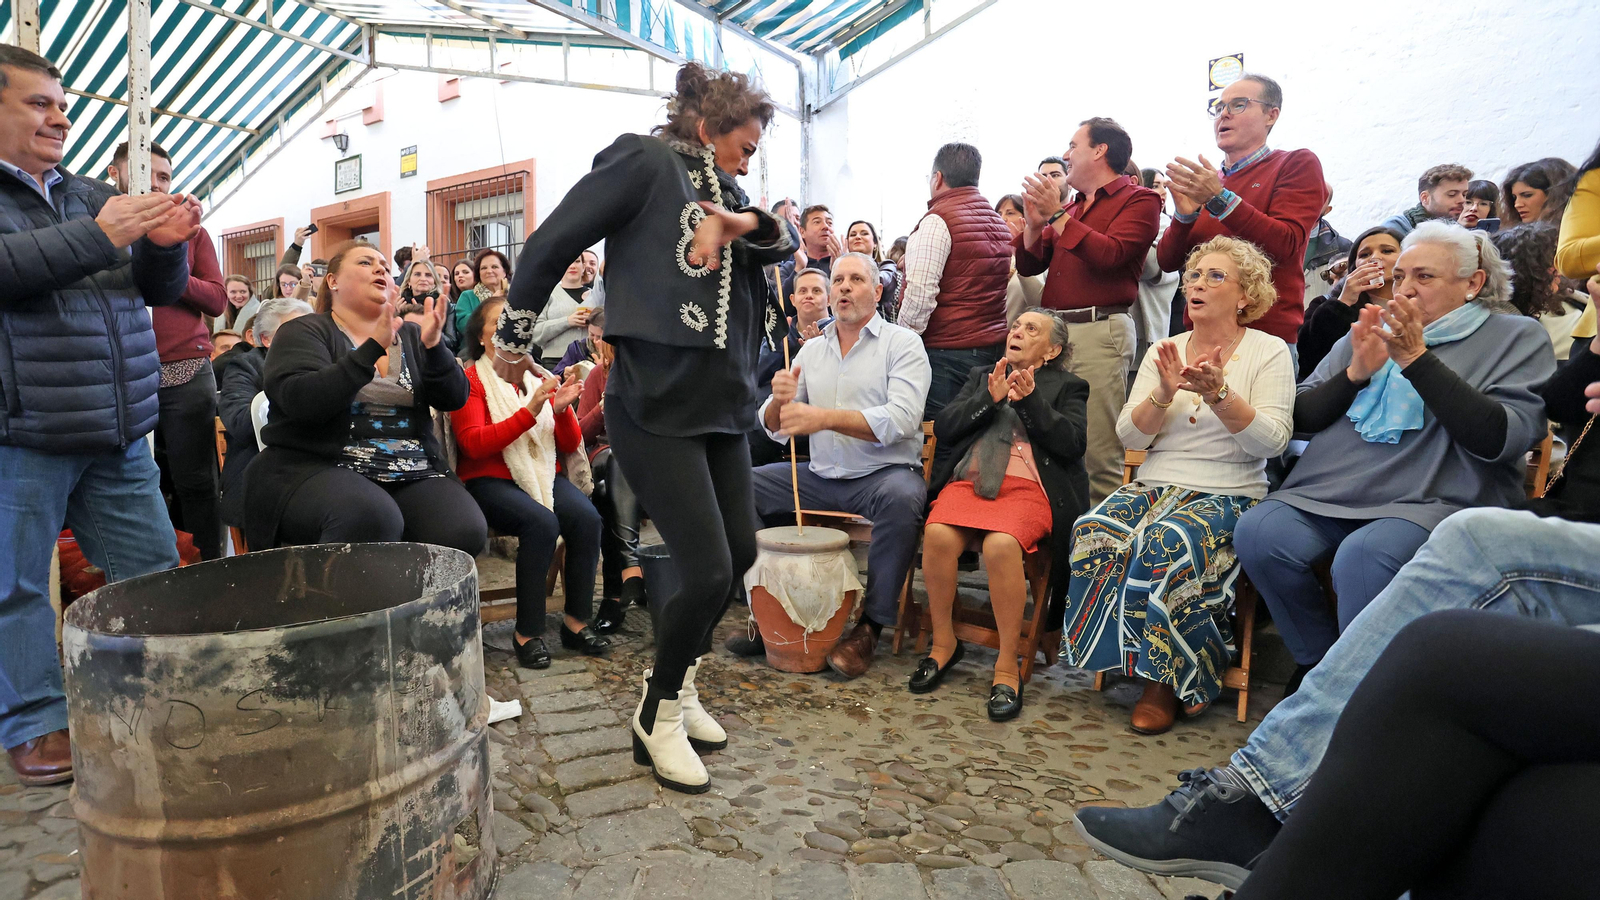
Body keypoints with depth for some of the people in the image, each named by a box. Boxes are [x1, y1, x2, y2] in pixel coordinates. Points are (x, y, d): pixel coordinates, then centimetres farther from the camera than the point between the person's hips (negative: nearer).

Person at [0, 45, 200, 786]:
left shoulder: (94, 196, 15)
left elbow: (161, 290, 15)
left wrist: (163, 245, -6)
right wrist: (98, 236, -22)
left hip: (119, 434, 5)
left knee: (153, 573, 7)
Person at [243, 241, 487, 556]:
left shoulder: (412, 336, 15)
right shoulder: (303, 332, 4)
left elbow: (454, 399, 4)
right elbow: (302, 401, -15)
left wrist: (434, 346, -13)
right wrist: (373, 347, -22)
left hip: (413, 473, 4)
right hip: (317, 467, -3)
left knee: (465, 532, -26)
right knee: (370, 521, -37)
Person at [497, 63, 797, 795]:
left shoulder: (720, 189, 19)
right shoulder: (647, 163, -5)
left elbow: (786, 240, 8)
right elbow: (555, 240, -6)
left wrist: (743, 223, -13)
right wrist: (514, 334, 1)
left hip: (724, 402, 9)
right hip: (656, 405, -8)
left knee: (740, 552, 10)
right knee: (707, 572, -10)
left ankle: (677, 685, 32)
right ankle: (657, 718, 14)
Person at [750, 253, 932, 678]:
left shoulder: (902, 344, -2)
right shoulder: (812, 349, 13)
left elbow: (902, 419, -19)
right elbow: (776, 430, 9)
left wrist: (823, 417, -28)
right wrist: (779, 401, -15)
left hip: (885, 473, -5)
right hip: (820, 477, 5)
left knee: (901, 496, -37)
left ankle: (871, 625, -19)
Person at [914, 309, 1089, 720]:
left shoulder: (1068, 387, 20)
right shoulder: (982, 377, 28)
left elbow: (1073, 443, 1)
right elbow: (943, 428, 13)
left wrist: (1029, 400, -8)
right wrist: (990, 399, -1)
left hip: (1029, 488, -3)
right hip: (969, 480, 3)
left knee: (1001, 544, -35)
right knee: (938, 535, -30)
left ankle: (1007, 666, -21)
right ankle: (943, 643, -9)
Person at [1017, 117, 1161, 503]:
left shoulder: (1138, 200, 3)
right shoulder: (1073, 206, 23)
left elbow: (1109, 255, -14)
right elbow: (1028, 265, 19)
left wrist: (1057, 215, -11)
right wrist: (1034, 222, 2)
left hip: (1099, 330, -7)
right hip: (1055, 329, 7)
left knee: (1099, 455, -8)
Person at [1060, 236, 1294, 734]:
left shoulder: (1269, 352, 3)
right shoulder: (1163, 352, 14)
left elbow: (1271, 441, -10)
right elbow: (1130, 436, 4)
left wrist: (1219, 393, -23)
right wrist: (1165, 393, -13)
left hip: (1229, 494, -4)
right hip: (1155, 485, 4)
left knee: (1165, 545, -33)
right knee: (1093, 533, -26)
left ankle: (1168, 678, -13)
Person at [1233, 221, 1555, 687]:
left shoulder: (1517, 337, 10)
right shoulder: (1372, 331, 21)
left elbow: (1501, 438, -9)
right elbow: (1303, 418, 14)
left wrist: (1417, 359, -11)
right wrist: (1357, 372, -4)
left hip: (1437, 500, -4)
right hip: (1329, 491, 4)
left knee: (1363, 556, -36)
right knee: (1258, 534, -25)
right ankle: (1321, 664, -5)